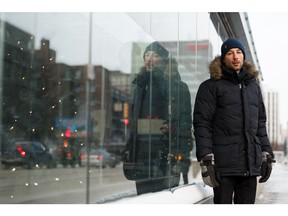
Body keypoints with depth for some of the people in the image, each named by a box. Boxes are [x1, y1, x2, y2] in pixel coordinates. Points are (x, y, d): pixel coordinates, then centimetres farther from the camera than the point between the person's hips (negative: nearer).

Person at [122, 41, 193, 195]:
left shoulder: (176, 86, -4)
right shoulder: (141, 84, 18)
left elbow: (183, 121, -11)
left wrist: (176, 152, -21)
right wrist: (129, 152, 17)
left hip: (164, 150, -7)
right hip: (141, 152, 7)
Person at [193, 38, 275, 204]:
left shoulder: (253, 86, 18)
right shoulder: (211, 86, 2)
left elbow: (261, 122, 21)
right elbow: (202, 124, -5)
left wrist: (267, 154, 13)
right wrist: (206, 160, -14)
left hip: (250, 165, 5)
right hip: (224, 164, -5)